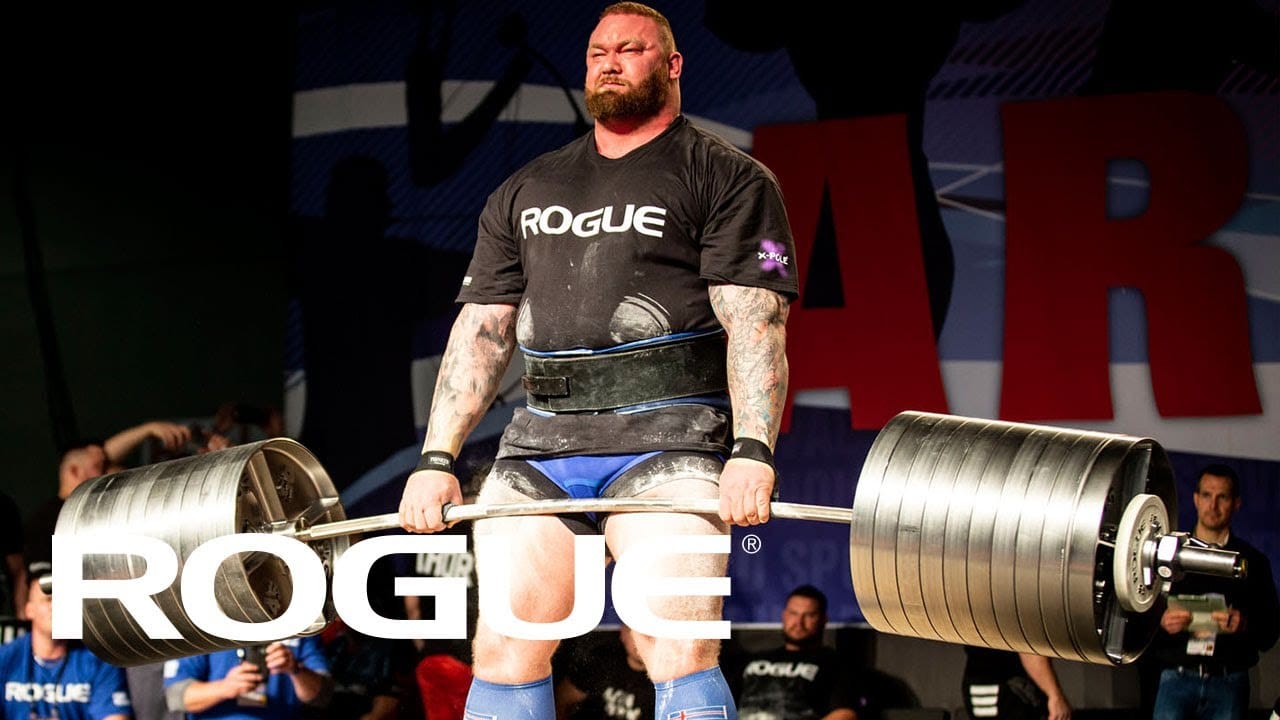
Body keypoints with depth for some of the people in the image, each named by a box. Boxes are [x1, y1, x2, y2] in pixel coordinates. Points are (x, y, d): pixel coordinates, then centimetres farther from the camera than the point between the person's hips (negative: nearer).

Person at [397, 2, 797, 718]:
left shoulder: (726, 178, 5)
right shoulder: (525, 193, 21)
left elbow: (755, 323, -6)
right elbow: (482, 329, 18)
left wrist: (753, 451, -20)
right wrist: (437, 458, 8)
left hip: (667, 436, -5)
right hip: (541, 443, 5)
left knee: (680, 652, -16)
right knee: (505, 649, 0)